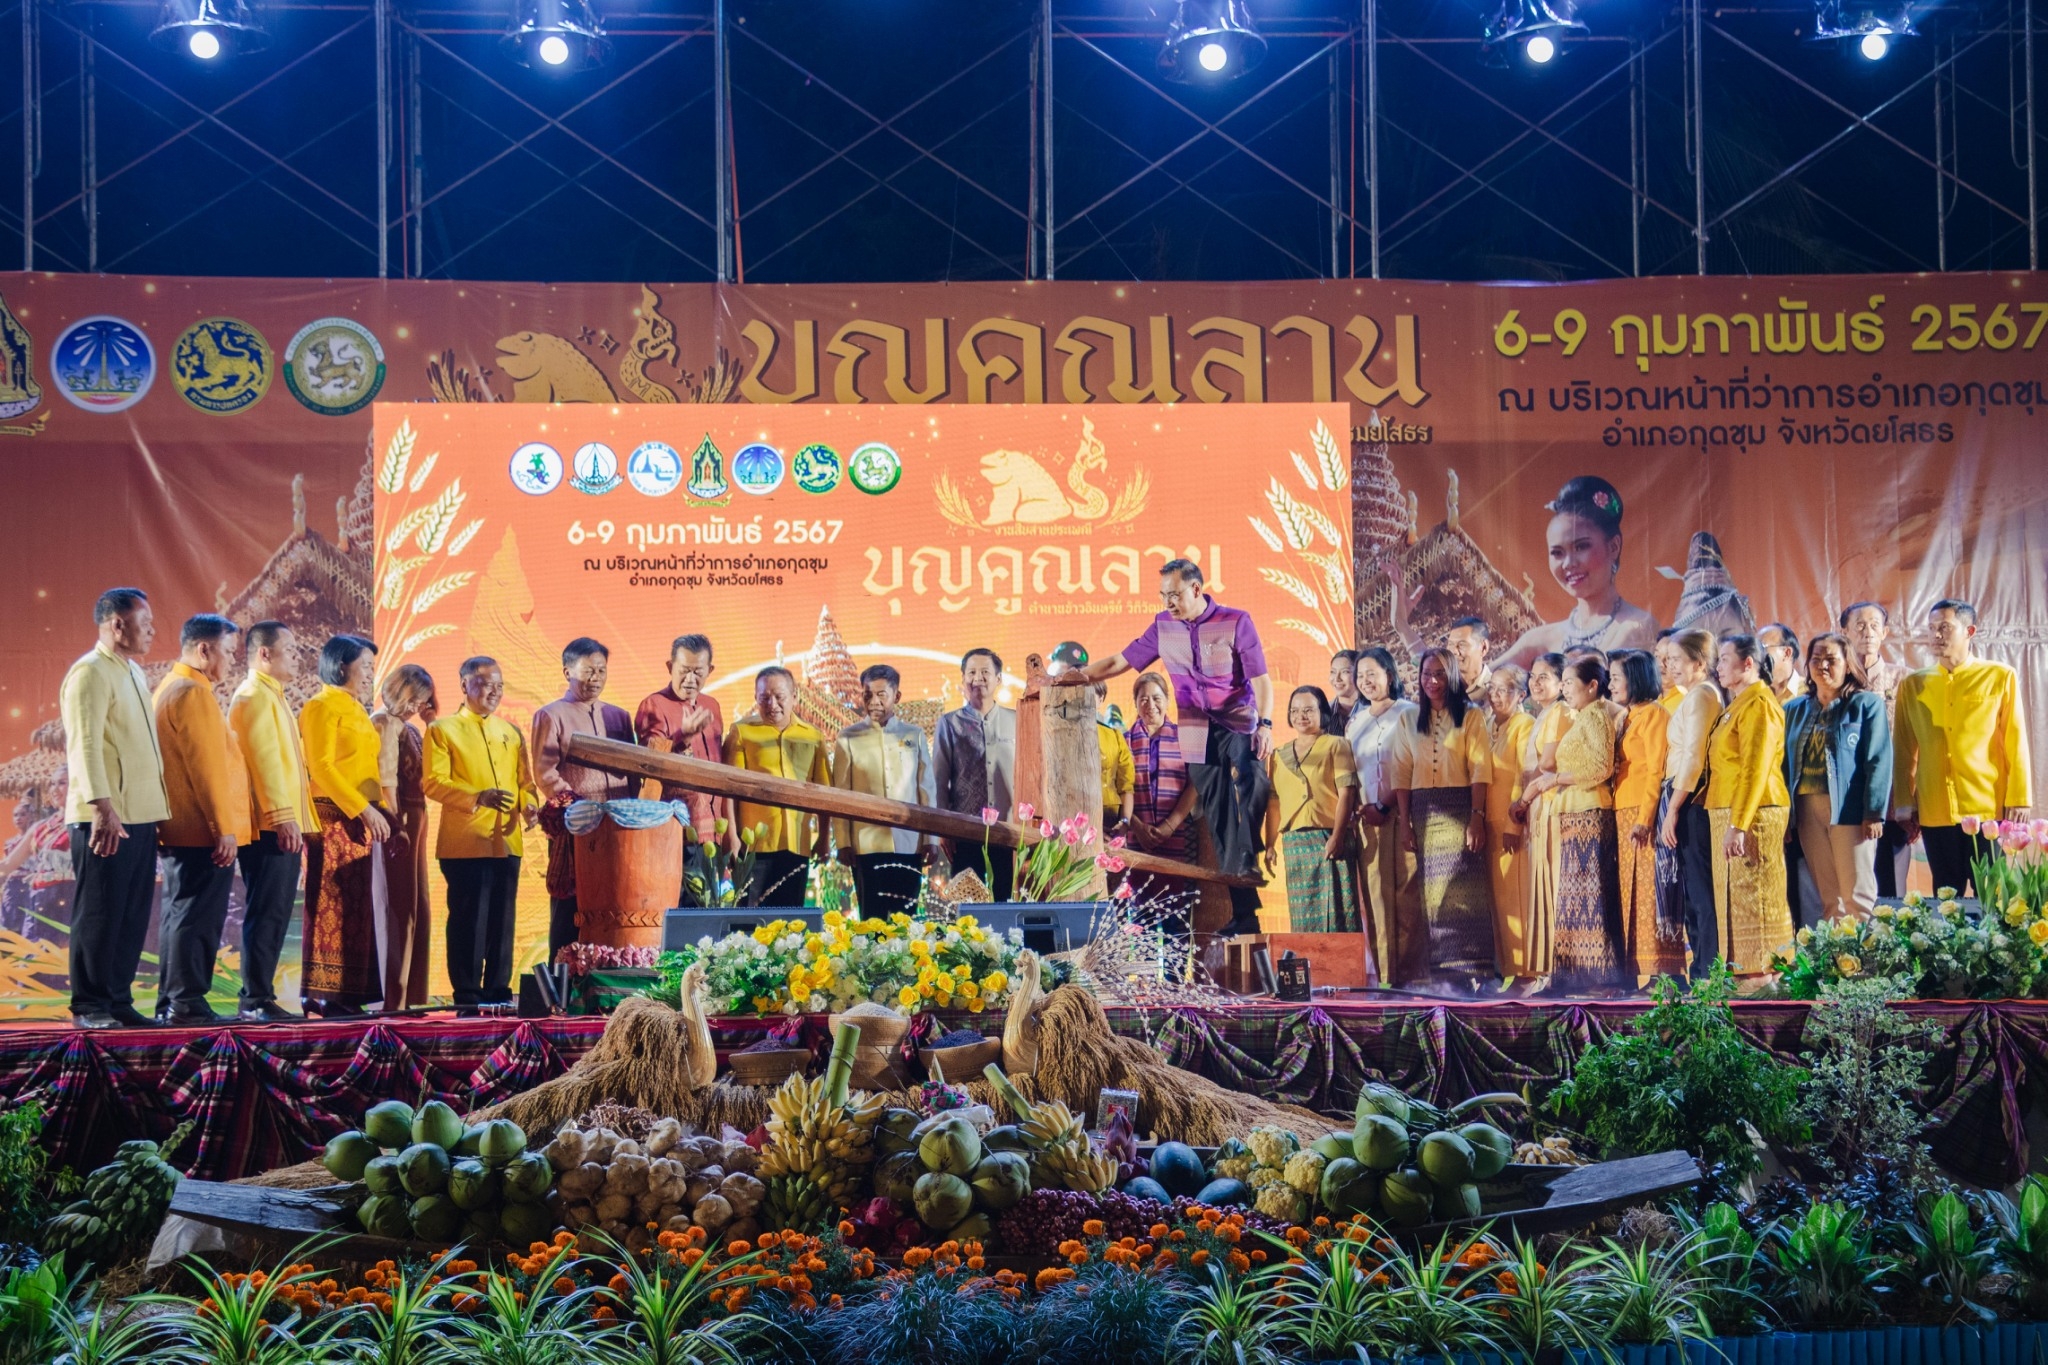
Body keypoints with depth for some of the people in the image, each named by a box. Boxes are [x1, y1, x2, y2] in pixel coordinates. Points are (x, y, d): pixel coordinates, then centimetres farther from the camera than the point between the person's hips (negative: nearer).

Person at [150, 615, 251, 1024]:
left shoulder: (169, 689, 19)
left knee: (180, 914, 13)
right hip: (203, 832, -10)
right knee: (199, 917, -9)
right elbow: (207, 767, -18)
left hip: (178, 830, 10)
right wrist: (224, 828, -18)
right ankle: (187, 1003, -9)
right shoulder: (194, 693, -13)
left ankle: (169, 1003, 16)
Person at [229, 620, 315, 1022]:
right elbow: (263, 760, -17)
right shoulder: (255, 696, -8)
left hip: (283, 828, 10)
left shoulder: (272, 697, 24)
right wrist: (283, 817, -23)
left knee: (274, 914, 10)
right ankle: (256, 1001, -9)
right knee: (266, 913, -10)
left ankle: (259, 996, 14)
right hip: (270, 827, -10)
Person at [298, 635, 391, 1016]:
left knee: (355, 908, 6)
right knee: (331, 904, -8)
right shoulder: (322, 707, -6)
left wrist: (380, 810, 7)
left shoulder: (356, 709, 20)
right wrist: (364, 808, -19)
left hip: (359, 822, 8)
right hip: (333, 817, -8)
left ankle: (347, 993, 9)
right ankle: (322, 994, -6)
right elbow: (321, 767, -15)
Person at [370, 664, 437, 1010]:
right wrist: (395, 824, -20)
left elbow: (429, 770, 12)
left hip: (413, 822, 9)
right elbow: (385, 779, -17)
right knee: (397, 907, -6)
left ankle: (406, 993, 17)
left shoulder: (408, 728, 17)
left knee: (415, 907, 11)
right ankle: (393, 995, -2)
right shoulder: (385, 723, -8)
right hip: (398, 822, -9)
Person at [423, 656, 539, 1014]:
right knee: (468, 918, -5)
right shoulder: (443, 730, 2)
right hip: (464, 841, -5)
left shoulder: (512, 733, 19)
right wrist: (478, 797, -20)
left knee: (503, 919, 6)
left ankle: (498, 991, 13)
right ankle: (467, 995, 1)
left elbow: (525, 780, 19)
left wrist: (529, 804, -4)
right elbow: (433, 782, -8)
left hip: (507, 841, 5)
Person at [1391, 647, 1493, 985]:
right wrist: (1405, 822, 1)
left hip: (1460, 809, -3)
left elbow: (1480, 768, -4)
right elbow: (1402, 773, 9)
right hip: (1423, 813, 3)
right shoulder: (1410, 719, 13)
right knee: (1432, 892, 2)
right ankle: (1442, 971, 4)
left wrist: (1477, 816, -13)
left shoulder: (1470, 715, 4)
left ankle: (1470, 970, -8)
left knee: (1464, 890, -8)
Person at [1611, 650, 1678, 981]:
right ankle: (1644, 971, 5)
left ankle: (1660, 971, -11)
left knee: (1649, 891, -10)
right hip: (1625, 815, 9)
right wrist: (1629, 818, 11)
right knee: (1632, 892, 5)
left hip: (1644, 815, -9)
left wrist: (1644, 818, -21)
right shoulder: (1631, 718, 21)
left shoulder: (1653, 713, -6)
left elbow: (1657, 770, -14)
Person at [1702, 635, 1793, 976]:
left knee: (1753, 902, -8)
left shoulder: (1758, 705, -11)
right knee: (1733, 902, 9)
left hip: (1752, 815, -10)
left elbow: (1754, 770, -18)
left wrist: (1737, 825, -23)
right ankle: (1741, 976, 12)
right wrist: (1729, 824, 15)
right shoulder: (1737, 705, 20)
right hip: (1728, 815, 10)